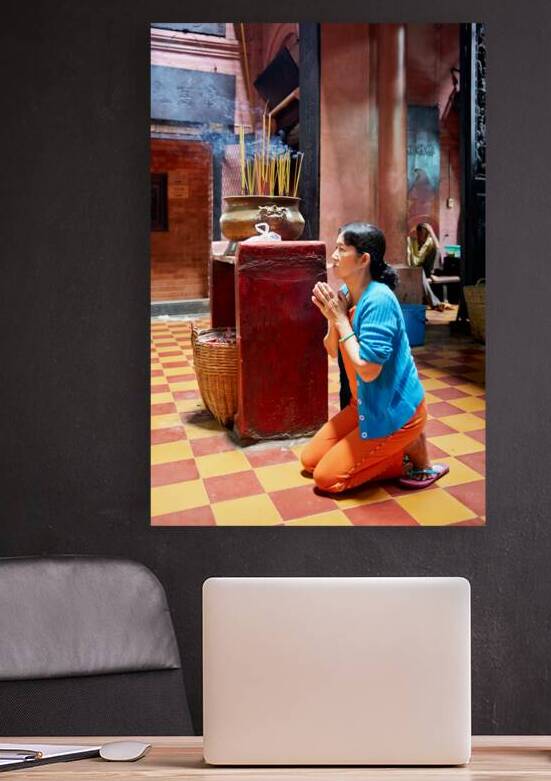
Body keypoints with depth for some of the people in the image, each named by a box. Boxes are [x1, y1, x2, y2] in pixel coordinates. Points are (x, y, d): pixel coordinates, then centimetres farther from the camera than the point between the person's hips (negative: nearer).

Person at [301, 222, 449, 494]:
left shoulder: (378, 300, -27)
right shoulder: (346, 293, -1)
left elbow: (367, 369, -30)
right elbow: (332, 351, 6)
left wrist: (341, 319, -23)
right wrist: (332, 317, -13)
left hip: (394, 411, -9)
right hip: (365, 405, 9)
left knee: (326, 478, -6)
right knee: (310, 459, 12)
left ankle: (411, 450, 4)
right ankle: (394, 449, 16)